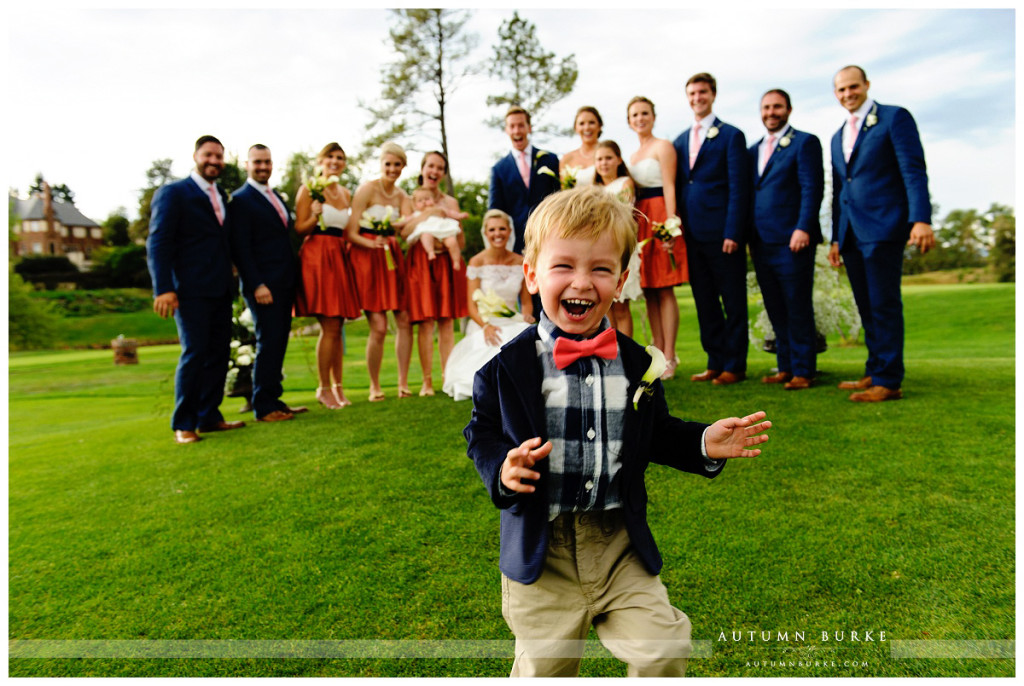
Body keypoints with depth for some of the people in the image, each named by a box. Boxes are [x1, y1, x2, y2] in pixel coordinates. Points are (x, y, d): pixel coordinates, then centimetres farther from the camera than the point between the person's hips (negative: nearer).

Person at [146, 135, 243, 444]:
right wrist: (163, 288, -17)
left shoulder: (222, 197, 18)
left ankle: (209, 417, 17)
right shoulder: (173, 193, -1)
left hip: (221, 290, 7)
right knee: (194, 352, -8)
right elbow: (157, 243, -7)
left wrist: (231, 282, 10)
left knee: (219, 353, 7)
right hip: (191, 290, -7)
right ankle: (183, 424, 3)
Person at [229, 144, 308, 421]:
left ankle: (274, 400, 16)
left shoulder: (276, 197, 19)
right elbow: (240, 248, -11)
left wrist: (292, 279, 12)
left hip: (284, 284, 8)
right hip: (263, 286, -8)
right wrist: (256, 285, -19)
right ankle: (263, 407, 2)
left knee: (278, 343, 9)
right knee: (268, 343, -6)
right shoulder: (241, 200, -5)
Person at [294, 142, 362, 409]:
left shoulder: (346, 193, 18)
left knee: (338, 327, 6)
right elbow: (300, 229, -5)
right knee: (330, 326, -10)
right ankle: (324, 388, 2)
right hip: (317, 257, -6)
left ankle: (338, 386, 13)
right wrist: (317, 214, -21)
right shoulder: (309, 189, 0)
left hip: (340, 257, 6)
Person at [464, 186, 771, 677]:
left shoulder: (636, 364, 0)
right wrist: (502, 470, -21)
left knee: (664, 649, 6)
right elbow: (483, 433, -1)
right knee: (545, 665, 13)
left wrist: (702, 443, -4)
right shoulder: (509, 368, -10)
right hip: (541, 550, -2)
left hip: (621, 544, 2)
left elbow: (656, 433, 12)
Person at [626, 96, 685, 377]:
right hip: (639, 222, 7)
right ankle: (658, 352, 12)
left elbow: (669, 188, -10)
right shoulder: (633, 155, 21)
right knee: (649, 291, 5)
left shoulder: (662, 146, -1)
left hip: (659, 219, -7)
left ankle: (669, 358, -6)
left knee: (664, 290, -8)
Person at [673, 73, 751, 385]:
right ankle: (715, 362, 19)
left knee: (733, 301, 2)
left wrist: (732, 232, -15)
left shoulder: (731, 136, 0)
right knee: (704, 301, 9)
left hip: (722, 232, -6)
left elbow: (738, 188, -7)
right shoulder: (680, 141, 17)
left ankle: (735, 365, 9)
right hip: (692, 233, 6)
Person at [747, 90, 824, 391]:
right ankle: (785, 368, 17)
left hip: (792, 241, -6)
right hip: (761, 242, 6)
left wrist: (803, 229, -18)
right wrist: (747, 236, 8)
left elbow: (812, 189, -8)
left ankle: (803, 371, 5)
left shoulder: (805, 142, 2)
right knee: (776, 310, 9)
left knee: (798, 308, -2)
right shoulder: (753, 150, 19)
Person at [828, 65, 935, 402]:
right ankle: (874, 371, 18)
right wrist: (836, 238, 18)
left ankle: (888, 381, -4)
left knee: (884, 304, -7)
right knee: (867, 307, 10)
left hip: (882, 227, -7)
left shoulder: (895, 118, 1)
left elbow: (914, 171, -8)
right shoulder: (838, 137, 21)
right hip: (851, 233, 7)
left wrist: (921, 219, -19)